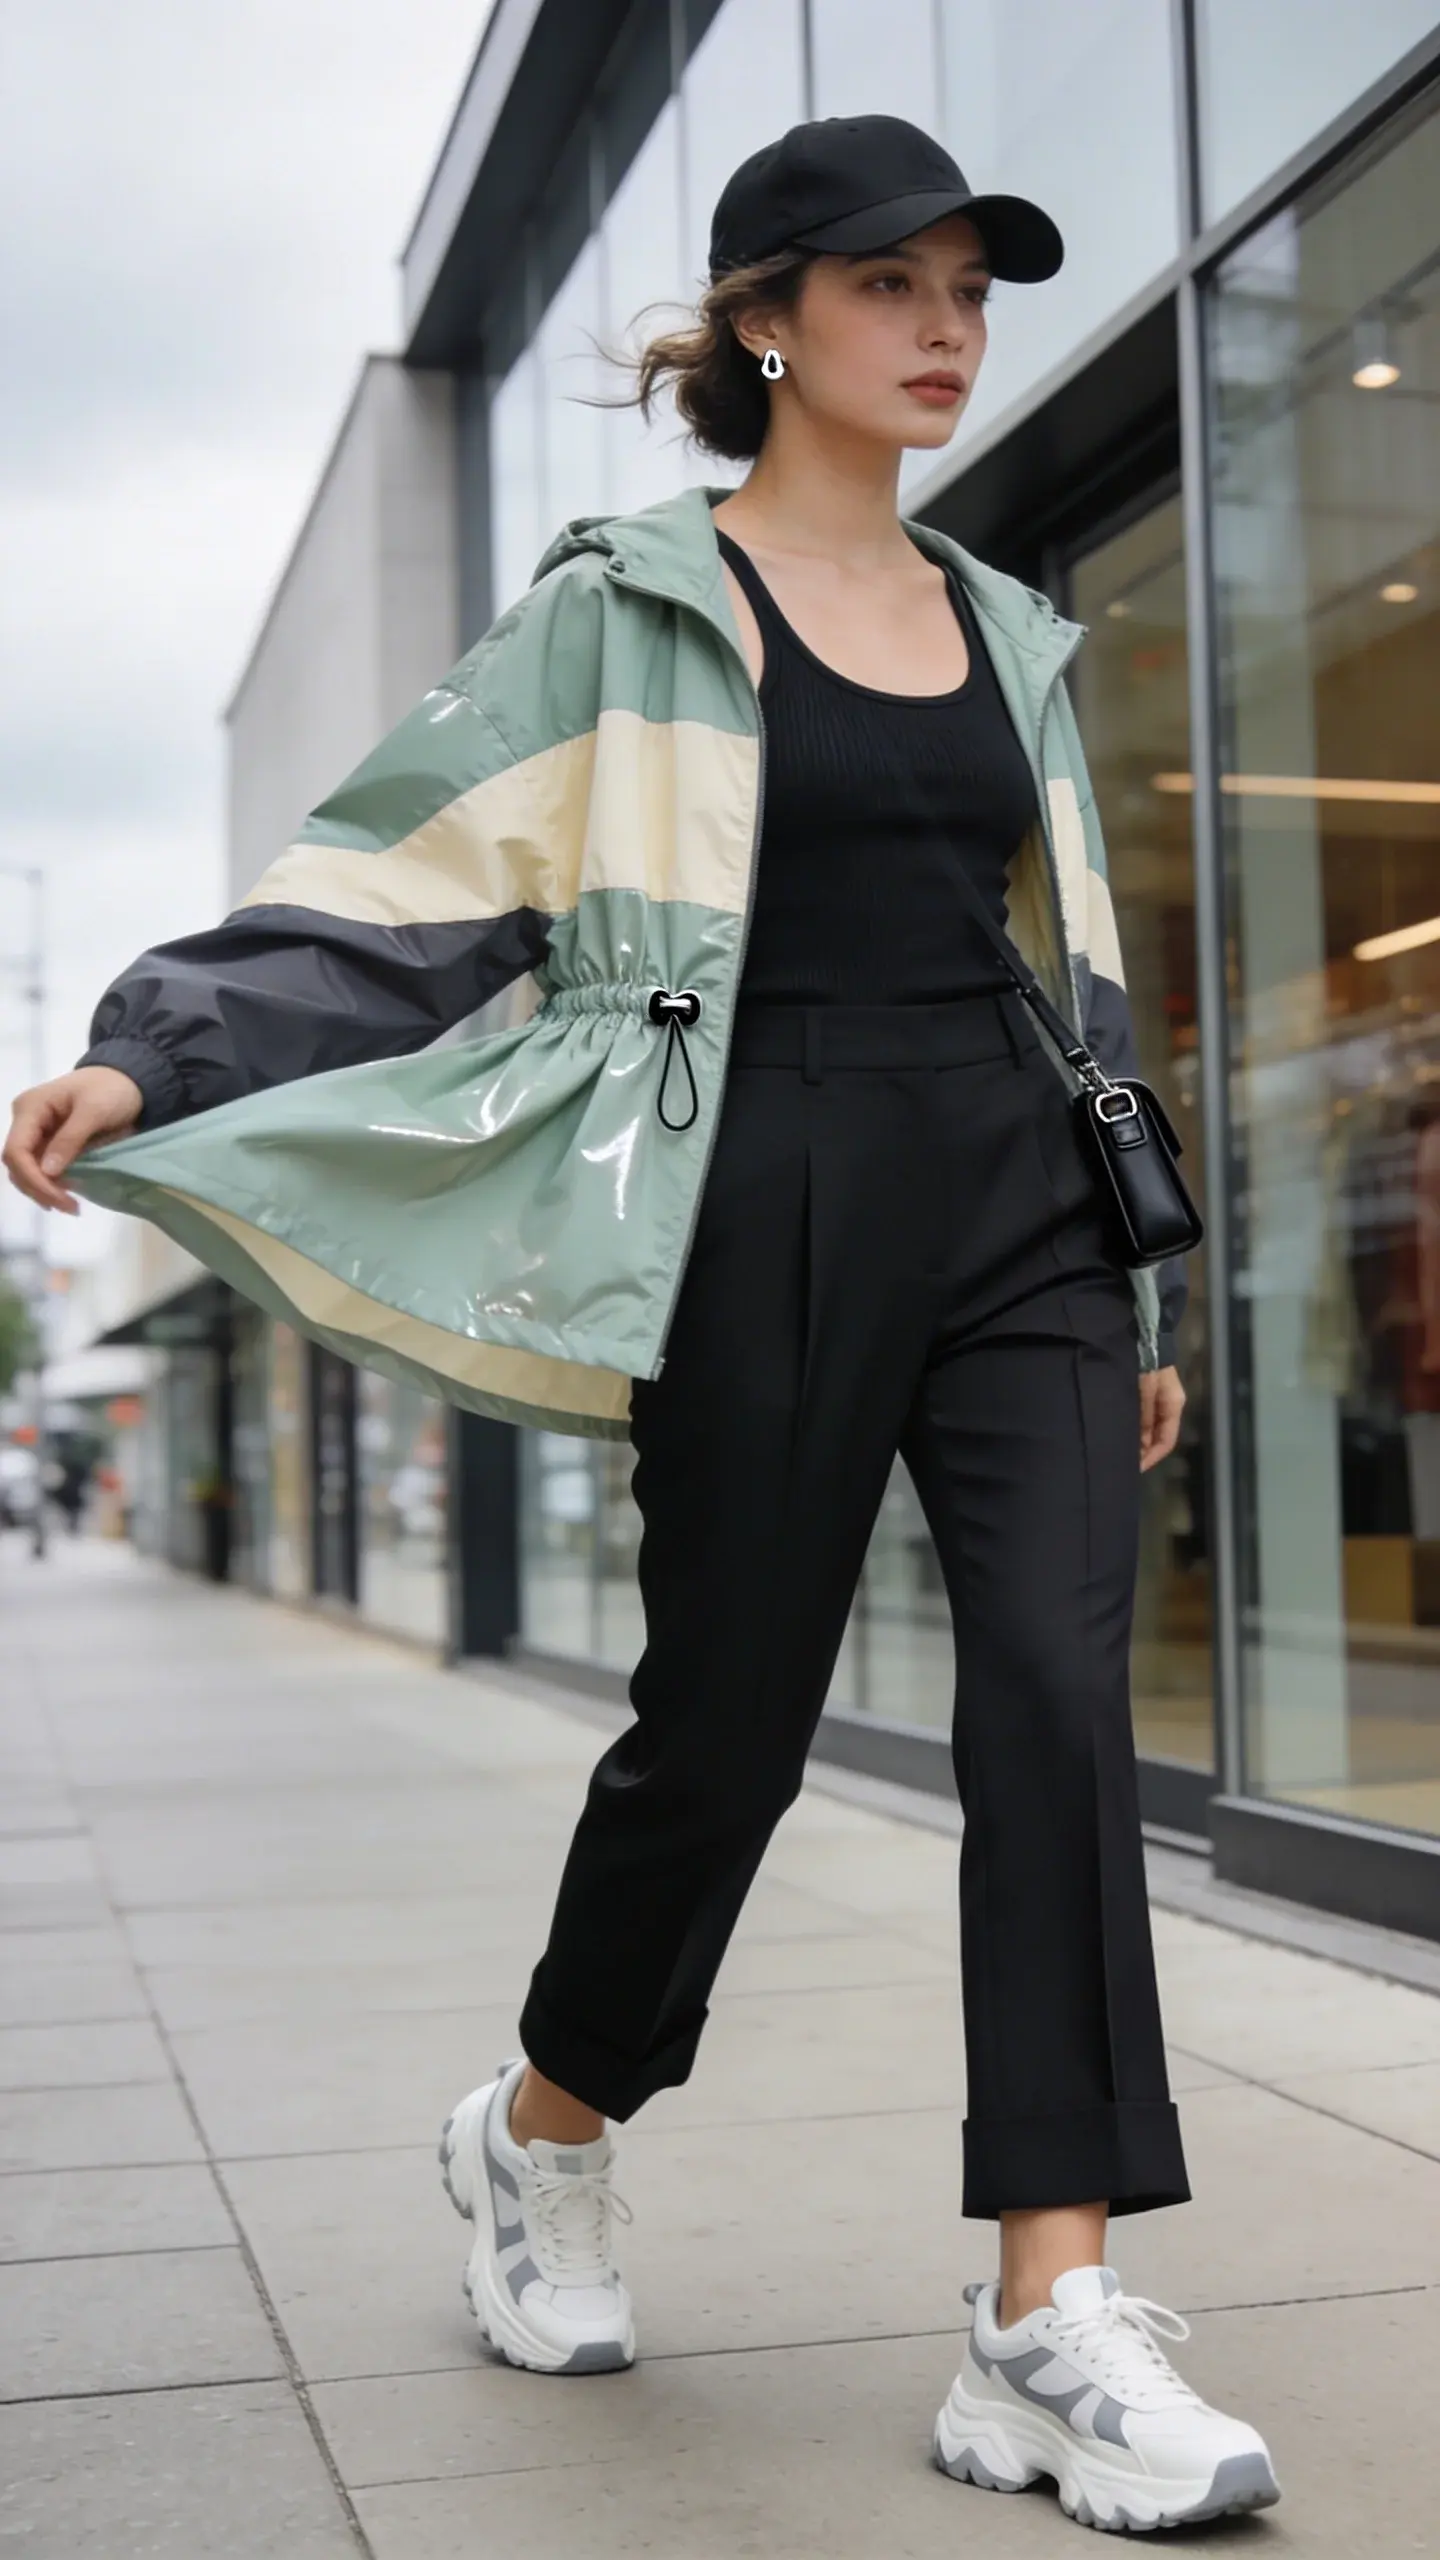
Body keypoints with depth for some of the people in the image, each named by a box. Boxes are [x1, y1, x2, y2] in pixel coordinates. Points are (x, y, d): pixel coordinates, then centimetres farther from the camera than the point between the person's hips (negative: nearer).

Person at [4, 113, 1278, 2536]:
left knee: (1059, 1692, -11)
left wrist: (1137, 1301, 18)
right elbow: (399, 875, -4)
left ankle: (1049, 2327, -8)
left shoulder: (1007, 633, 18)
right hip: (773, 1207, -4)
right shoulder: (635, 608, 3)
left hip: (1011, 1202, 5)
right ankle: (543, 2132, 32)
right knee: (727, 1713, 3)